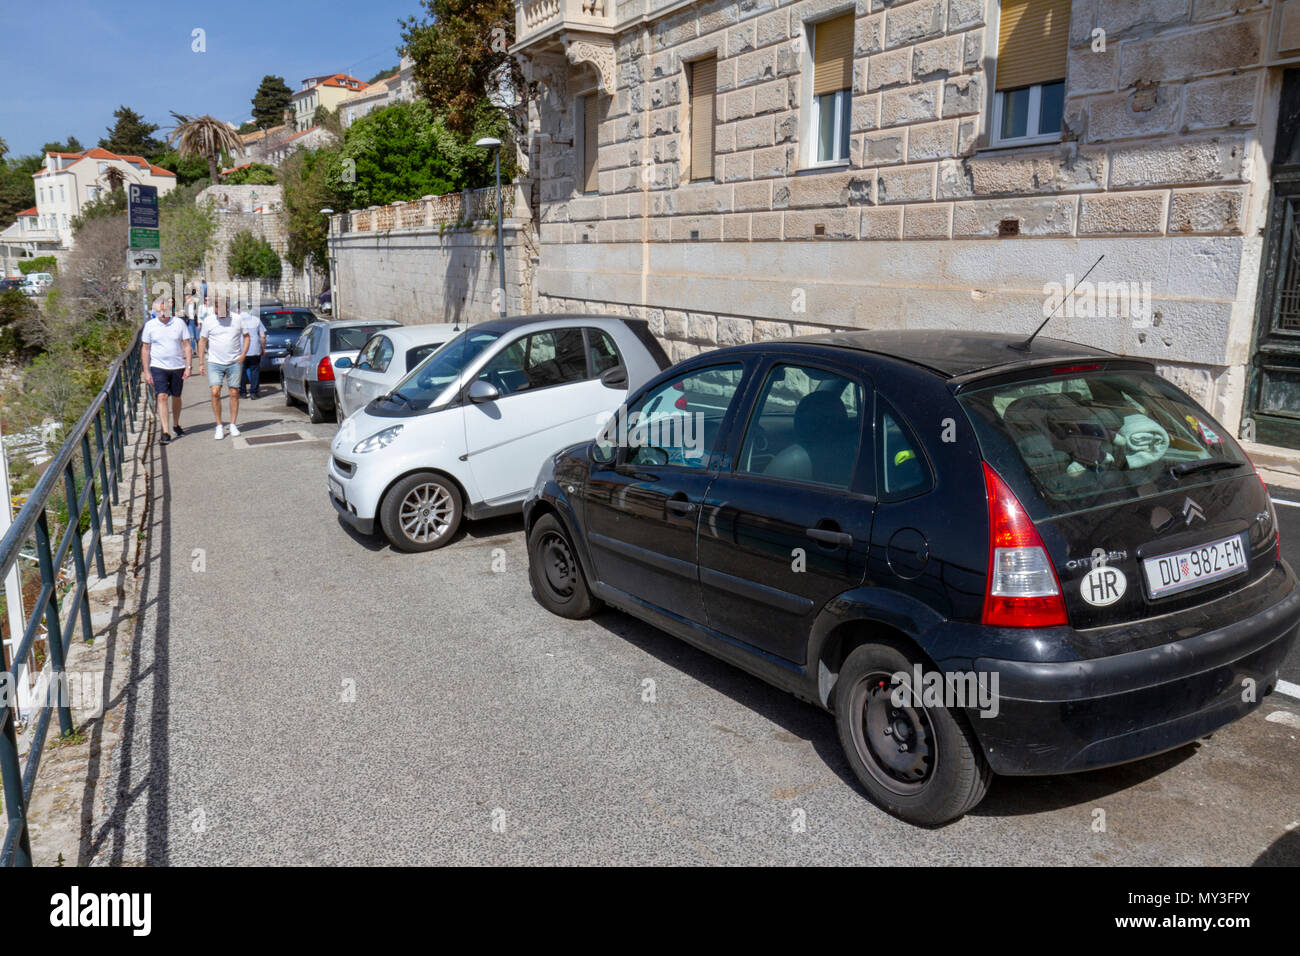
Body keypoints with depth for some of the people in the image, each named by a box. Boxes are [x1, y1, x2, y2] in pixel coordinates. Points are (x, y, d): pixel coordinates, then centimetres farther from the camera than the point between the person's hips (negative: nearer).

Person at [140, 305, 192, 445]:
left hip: (178, 367, 1)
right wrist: (146, 371, -1)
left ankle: (176, 425, 34)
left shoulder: (179, 323, 0)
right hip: (158, 367, -1)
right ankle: (165, 432, -15)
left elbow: (186, 346, 3)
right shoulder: (150, 325, -1)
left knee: (176, 397, 14)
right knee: (162, 397, -13)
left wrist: (188, 367, -4)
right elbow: (145, 349, 3)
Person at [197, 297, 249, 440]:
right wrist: (201, 362, 3)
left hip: (234, 363, 1)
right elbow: (202, 341, 7)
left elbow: (246, 336, 12)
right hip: (215, 363, -1)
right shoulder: (208, 321, 1)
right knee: (215, 392, -12)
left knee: (234, 393, 2)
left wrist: (243, 354, -2)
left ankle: (233, 425, 15)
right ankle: (219, 427, -2)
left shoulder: (237, 320, 2)